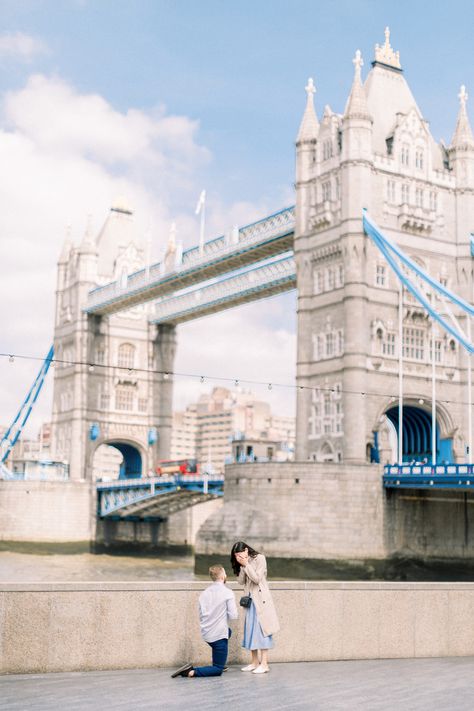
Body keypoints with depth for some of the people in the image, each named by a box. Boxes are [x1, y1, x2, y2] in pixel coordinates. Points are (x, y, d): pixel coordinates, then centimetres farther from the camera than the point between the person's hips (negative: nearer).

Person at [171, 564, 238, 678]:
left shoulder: (204, 593, 5)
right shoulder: (227, 593, -13)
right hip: (219, 634, -7)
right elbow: (233, 615, -14)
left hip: (206, 633, 7)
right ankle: (192, 671, -19)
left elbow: (201, 616, 10)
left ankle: (218, 664, 38)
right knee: (218, 671, 5)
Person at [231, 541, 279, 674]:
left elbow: (257, 579, -15)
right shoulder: (243, 564, 9)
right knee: (251, 630, 6)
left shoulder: (259, 558, -9)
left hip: (261, 599, -7)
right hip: (250, 599, 7)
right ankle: (255, 662, 12)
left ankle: (264, 663, -9)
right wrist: (242, 566, -8)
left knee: (262, 629, -8)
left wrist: (246, 564, -15)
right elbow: (241, 581, 3)